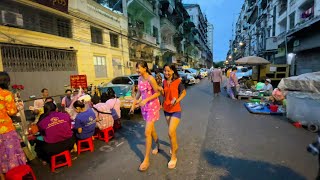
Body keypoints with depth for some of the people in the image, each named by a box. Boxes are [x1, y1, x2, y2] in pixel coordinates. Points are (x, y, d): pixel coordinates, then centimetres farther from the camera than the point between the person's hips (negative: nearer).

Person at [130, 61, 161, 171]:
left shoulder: (150, 79, -18)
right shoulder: (140, 78, 5)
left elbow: (157, 93, -15)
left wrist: (146, 100, -23)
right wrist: (134, 104, 14)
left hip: (152, 106, -7)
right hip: (144, 106, 7)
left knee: (147, 132, -7)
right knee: (151, 128, 21)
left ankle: (146, 160, 7)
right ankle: (157, 145, 46)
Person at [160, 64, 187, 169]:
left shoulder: (178, 81, -13)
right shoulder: (164, 82, 3)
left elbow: (184, 92, -4)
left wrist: (177, 100, -19)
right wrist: (161, 90, -11)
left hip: (176, 110, -5)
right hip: (166, 109, 6)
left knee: (171, 132, -11)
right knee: (172, 130, 20)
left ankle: (174, 157, 6)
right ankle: (175, 146, 47)